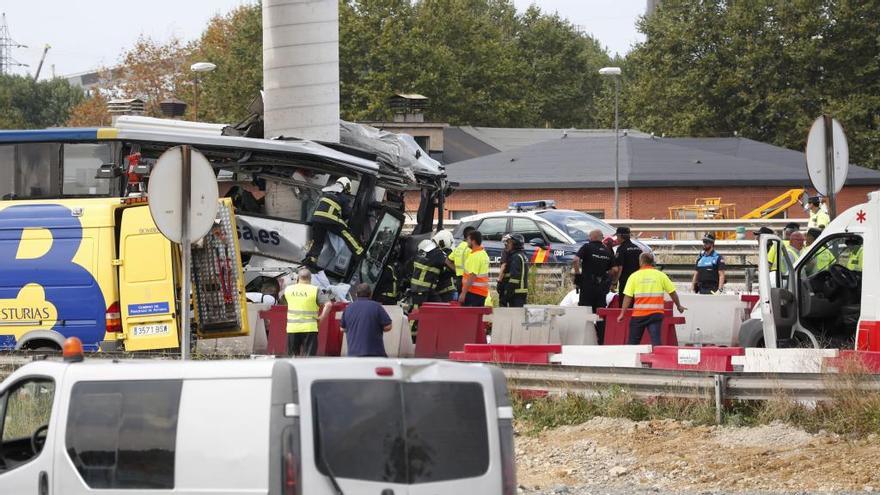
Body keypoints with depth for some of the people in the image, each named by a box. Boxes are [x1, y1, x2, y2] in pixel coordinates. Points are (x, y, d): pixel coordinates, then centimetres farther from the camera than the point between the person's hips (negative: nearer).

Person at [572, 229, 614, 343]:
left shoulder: (587, 247, -6)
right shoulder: (608, 251, 8)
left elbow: (576, 259, -20)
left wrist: (577, 273, -8)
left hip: (588, 284, -4)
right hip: (602, 286, 4)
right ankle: (601, 340, 7)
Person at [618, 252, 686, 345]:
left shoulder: (634, 276, 0)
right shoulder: (660, 275, 3)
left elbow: (628, 297, -5)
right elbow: (672, 292, 8)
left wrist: (622, 314, -1)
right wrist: (679, 306, 23)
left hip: (639, 314, -1)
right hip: (656, 313, 1)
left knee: (633, 342, 10)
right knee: (656, 340, -6)